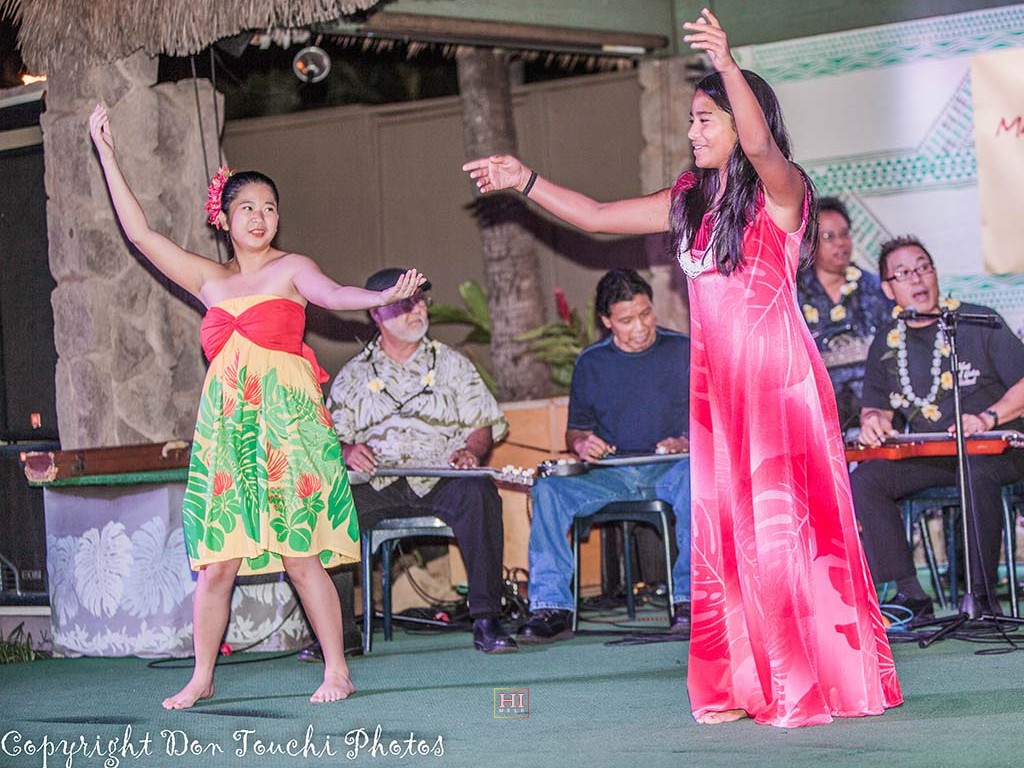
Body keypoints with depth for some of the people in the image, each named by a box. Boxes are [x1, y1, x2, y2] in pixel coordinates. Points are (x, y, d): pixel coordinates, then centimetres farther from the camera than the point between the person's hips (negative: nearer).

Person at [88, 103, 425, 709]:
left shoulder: (291, 269, 6)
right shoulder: (210, 279, 17)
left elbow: (333, 294, -13)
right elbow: (140, 233, 17)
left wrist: (383, 297, -35)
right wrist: (107, 154, 17)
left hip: (287, 423, -4)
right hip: (226, 426, 4)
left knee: (300, 554, -7)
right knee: (218, 559, 2)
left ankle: (337, 669, 1)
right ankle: (202, 678, 10)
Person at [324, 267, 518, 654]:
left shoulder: (451, 363, 17)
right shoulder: (353, 374, 18)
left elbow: (484, 425, 12)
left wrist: (470, 451, -10)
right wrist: (347, 451, -10)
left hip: (440, 480, -1)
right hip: (376, 485, 1)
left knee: (477, 492, -35)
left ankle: (486, 619, -35)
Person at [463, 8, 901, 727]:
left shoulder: (781, 190, -5)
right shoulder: (692, 199, 14)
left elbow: (759, 145, -28)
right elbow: (596, 215, 20)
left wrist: (727, 63, -40)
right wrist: (525, 180, 14)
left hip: (775, 376, -6)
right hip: (711, 380, 7)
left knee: (781, 527, -7)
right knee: (715, 530, 3)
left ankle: (813, 683, 0)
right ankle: (735, 688, 7)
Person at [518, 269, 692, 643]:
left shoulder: (684, 351, 5)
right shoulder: (591, 363, 12)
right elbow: (575, 430, 19)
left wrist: (688, 442, -16)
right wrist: (581, 443, -5)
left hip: (670, 469, -3)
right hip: (612, 475, 3)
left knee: (695, 476, -39)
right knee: (548, 489, -24)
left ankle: (688, 598, -31)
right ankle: (552, 607, -25)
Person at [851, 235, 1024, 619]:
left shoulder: (978, 322, -1)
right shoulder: (887, 343, 12)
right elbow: (875, 406, 19)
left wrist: (988, 418, -20)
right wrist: (873, 421, -5)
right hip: (926, 456, 5)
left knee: (975, 472, -39)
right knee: (862, 481, -18)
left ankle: (983, 592, -28)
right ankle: (910, 594, -18)